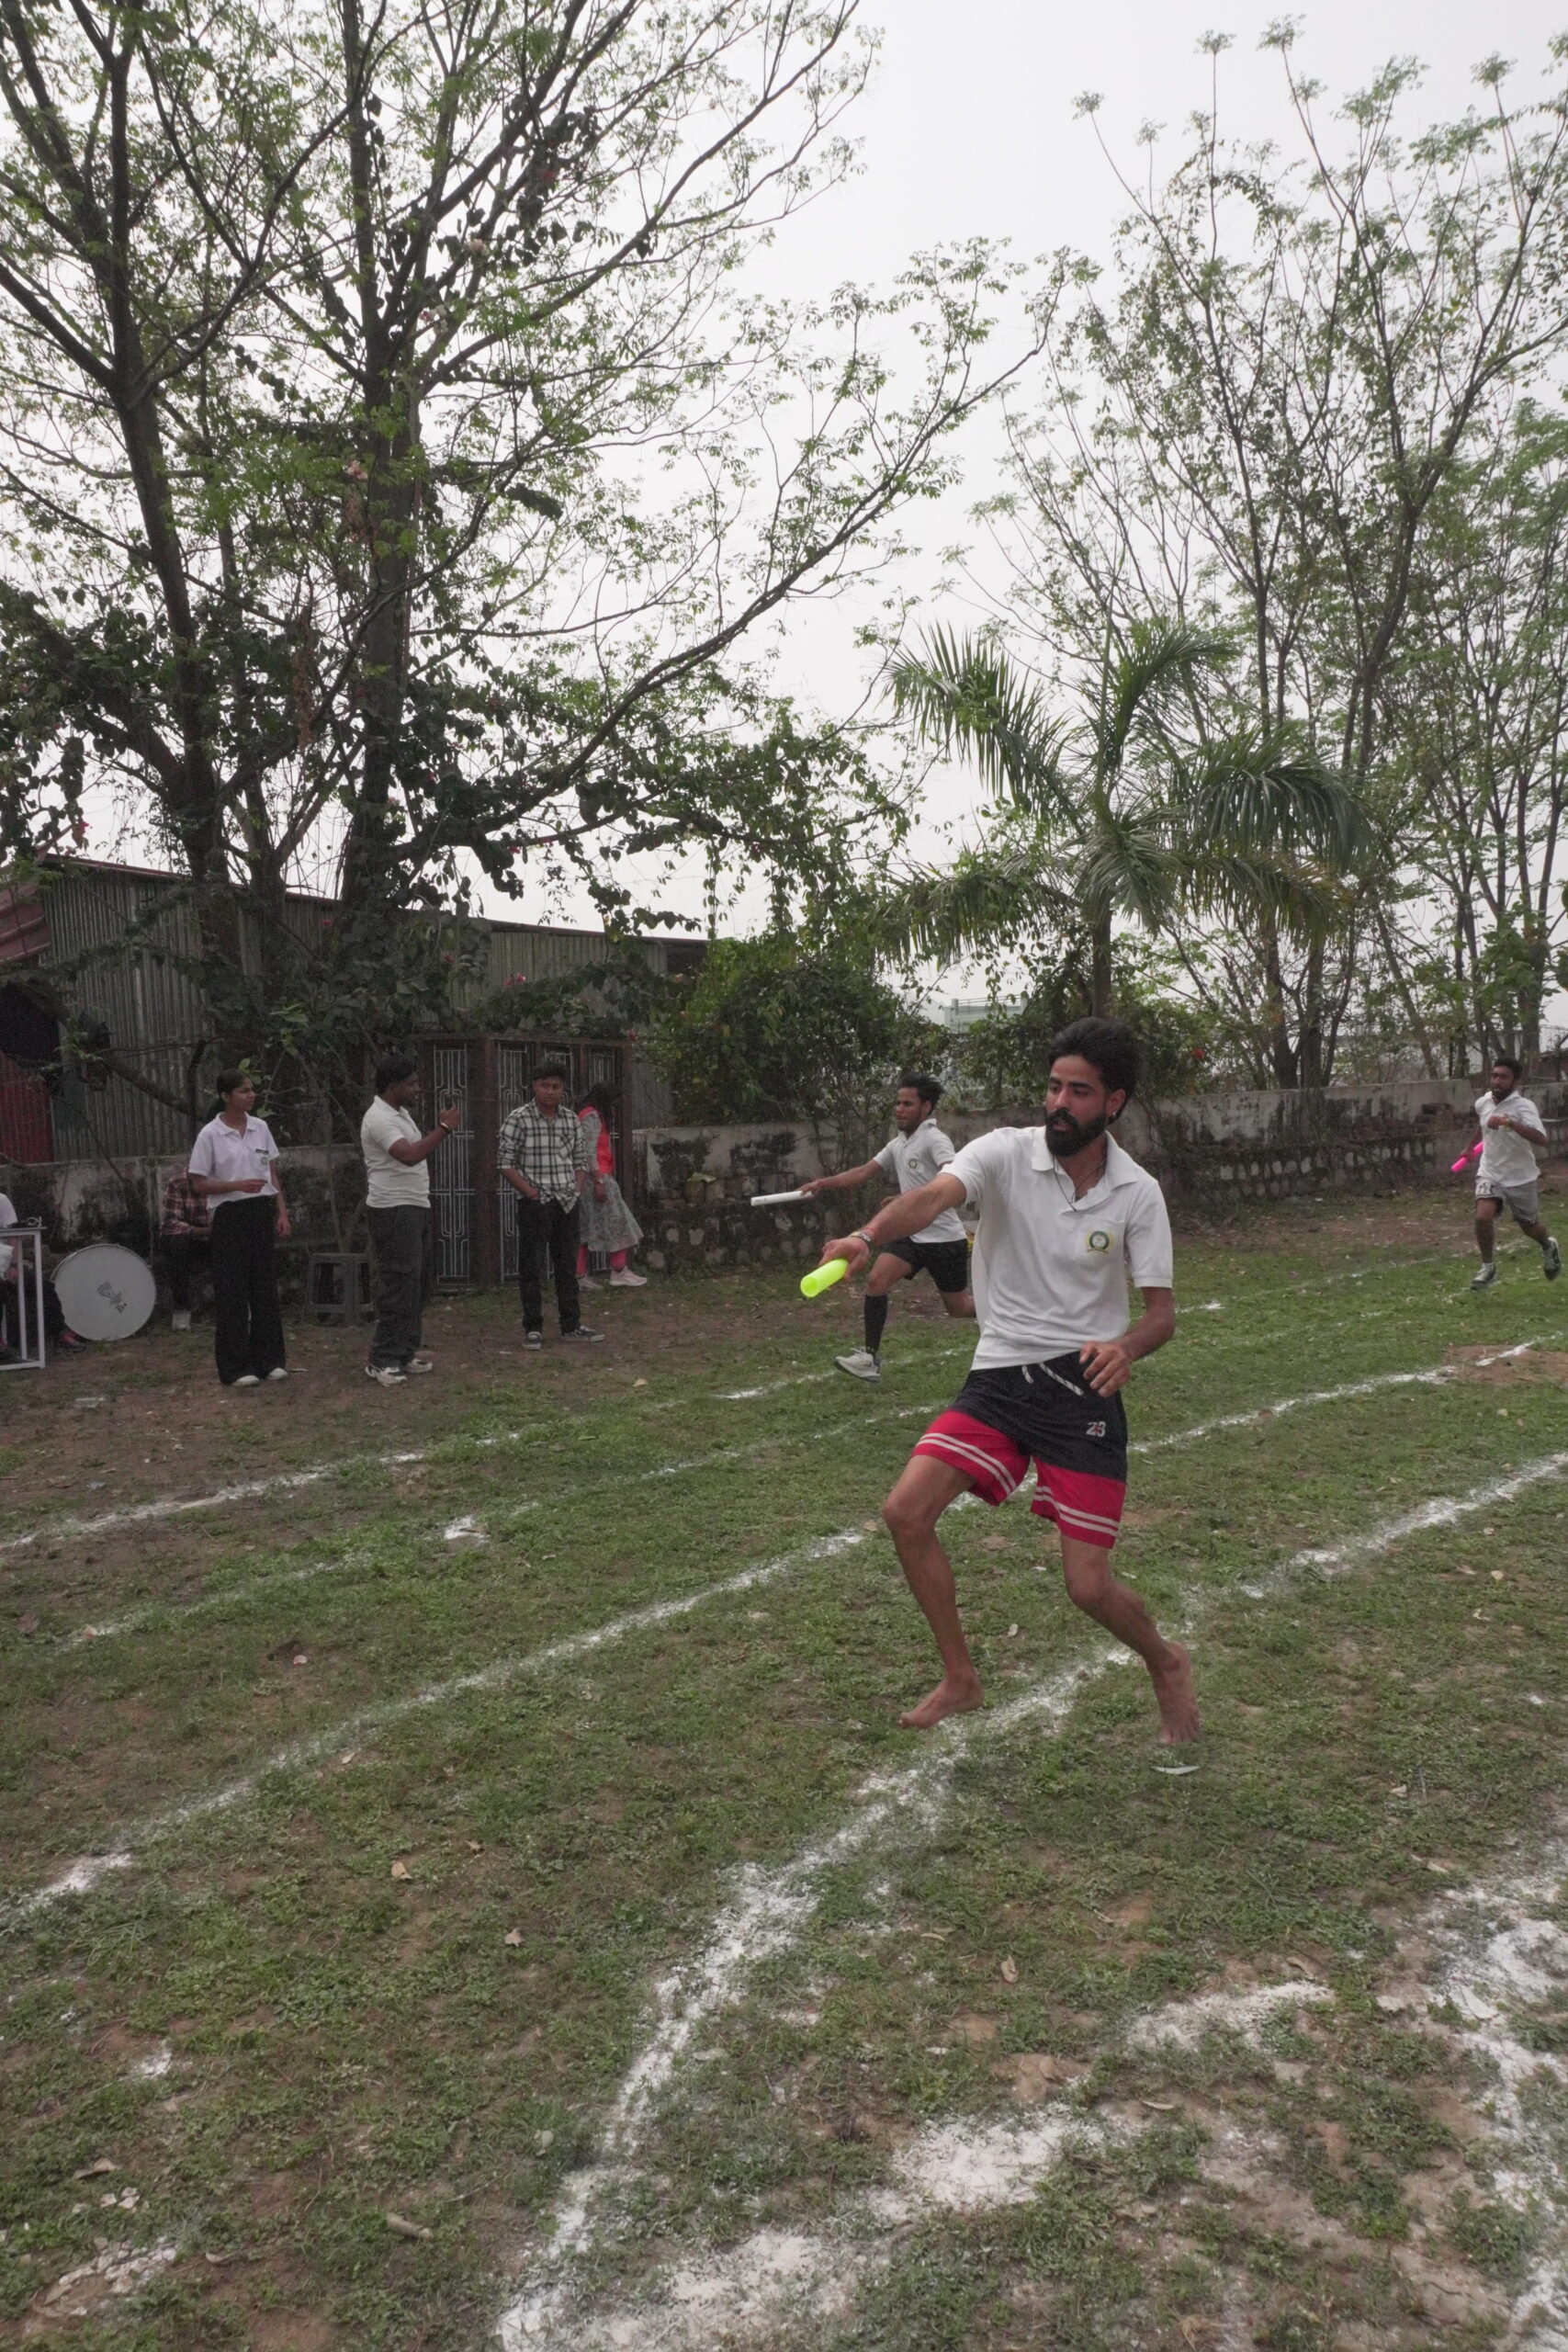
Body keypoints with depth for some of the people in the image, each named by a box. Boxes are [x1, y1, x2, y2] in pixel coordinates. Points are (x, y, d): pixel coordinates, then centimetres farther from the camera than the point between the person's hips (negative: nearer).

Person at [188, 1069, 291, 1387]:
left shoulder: (261, 1128, 7)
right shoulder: (210, 1135, -7)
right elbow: (199, 1184, -6)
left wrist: (282, 1212, 6)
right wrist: (239, 1185, -19)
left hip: (262, 1212, 5)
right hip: (230, 1215, -5)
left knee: (266, 1287, 8)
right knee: (233, 1292, -1)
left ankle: (269, 1360, 17)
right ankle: (236, 1367, 6)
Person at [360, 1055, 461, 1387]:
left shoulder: (401, 1113, 17)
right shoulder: (379, 1118, -16)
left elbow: (422, 1152, 25)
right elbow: (410, 1155, -30)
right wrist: (443, 1128, -24)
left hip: (415, 1209, 11)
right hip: (393, 1211, -11)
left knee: (418, 1282, 13)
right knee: (398, 1286, -9)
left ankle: (405, 1352, 22)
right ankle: (382, 1362, -4)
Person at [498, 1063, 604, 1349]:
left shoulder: (572, 1121, 9)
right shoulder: (518, 1120, -6)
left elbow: (581, 1161, 16)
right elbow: (507, 1164, -7)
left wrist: (576, 1189, 1)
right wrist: (531, 1192, -13)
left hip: (567, 1204, 5)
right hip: (534, 1205, -5)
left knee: (568, 1266, 10)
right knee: (532, 1268, 0)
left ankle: (571, 1325, 19)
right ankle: (533, 1328, 8)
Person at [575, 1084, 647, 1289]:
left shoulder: (585, 1116, 22)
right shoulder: (592, 1116, -9)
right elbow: (589, 1151, -19)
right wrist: (599, 1181, -22)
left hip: (587, 1180, 10)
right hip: (596, 1176, -10)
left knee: (586, 1227, 8)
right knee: (614, 1222, -5)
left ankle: (581, 1276, 6)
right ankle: (619, 1271, -2)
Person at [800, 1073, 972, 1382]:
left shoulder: (934, 1139, -15)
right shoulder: (897, 1144, 10)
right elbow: (864, 1173, 16)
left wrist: (915, 1198, -46)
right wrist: (825, 1183, 6)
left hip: (944, 1237, -6)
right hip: (911, 1234, 6)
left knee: (959, 1307, 6)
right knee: (876, 1280, -14)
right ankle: (871, 1358, -10)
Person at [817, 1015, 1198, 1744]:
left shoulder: (1137, 1193, -4)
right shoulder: (1006, 1152, -7)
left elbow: (1161, 1309, -4)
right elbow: (932, 1195, -26)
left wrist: (1126, 1345, -28)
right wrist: (868, 1235, -47)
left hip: (1084, 1385, -2)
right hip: (998, 1376, 2)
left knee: (1088, 1587, -4)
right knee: (906, 1512, -11)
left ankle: (1166, 1663, 32)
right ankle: (961, 1679, 12)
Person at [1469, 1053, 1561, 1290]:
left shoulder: (1524, 1106, -21)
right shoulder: (1483, 1103, -4)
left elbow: (1541, 1139, -39)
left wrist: (1509, 1122, -49)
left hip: (1521, 1177, -3)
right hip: (1489, 1174, 3)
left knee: (1529, 1227, 14)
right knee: (1483, 1217, -20)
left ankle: (1548, 1247, 50)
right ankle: (1488, 1268, 0)